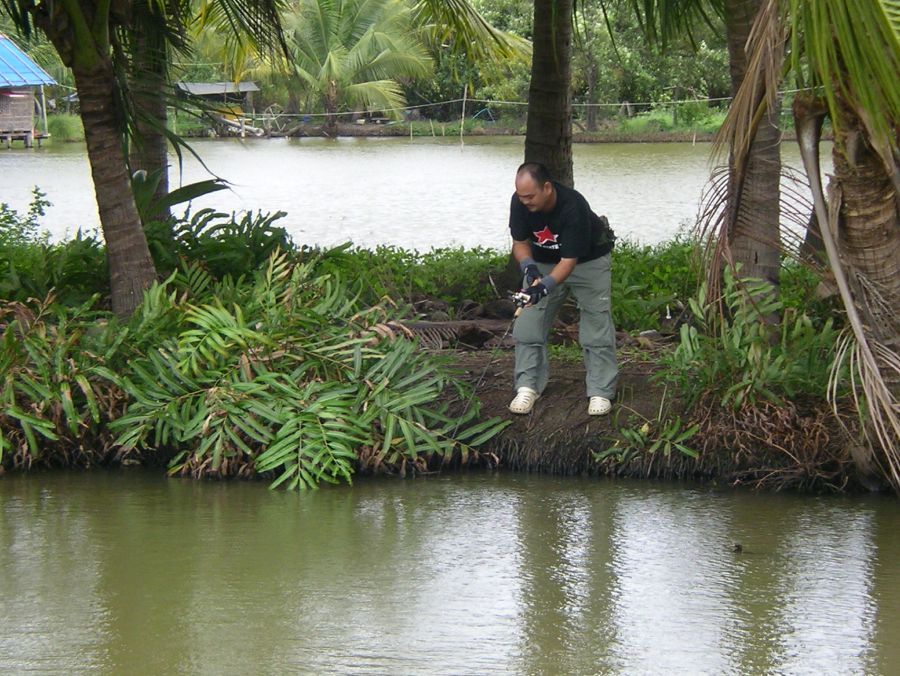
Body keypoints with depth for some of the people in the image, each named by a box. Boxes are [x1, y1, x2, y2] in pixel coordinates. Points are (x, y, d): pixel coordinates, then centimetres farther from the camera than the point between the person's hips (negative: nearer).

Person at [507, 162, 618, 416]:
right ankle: (528, 387, 4)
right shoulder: (519, 202, -24)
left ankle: (601, 392, -2)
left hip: (588, 260, -4)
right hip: (544, 261, 4)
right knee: (528, 323, -4)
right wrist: (528, 267, -32)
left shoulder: (573, 207, -38)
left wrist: (545, 286, -49)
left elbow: (569, 260, -35)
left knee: (597, 323, -9)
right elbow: (520, 242, -11)